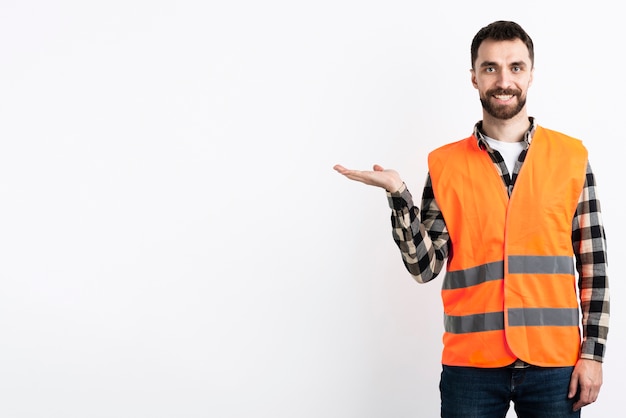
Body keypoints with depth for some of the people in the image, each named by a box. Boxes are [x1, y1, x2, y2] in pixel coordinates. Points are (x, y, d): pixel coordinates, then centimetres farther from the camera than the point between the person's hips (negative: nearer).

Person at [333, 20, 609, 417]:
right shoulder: (445, 165, 4)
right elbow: (426, 266, 0)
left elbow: (593, 264, 4)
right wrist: (399, 194, -11)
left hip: (554, 364, 0)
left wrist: (593, 353, -1)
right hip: (470, 366, 0)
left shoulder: (572, 157, 3)